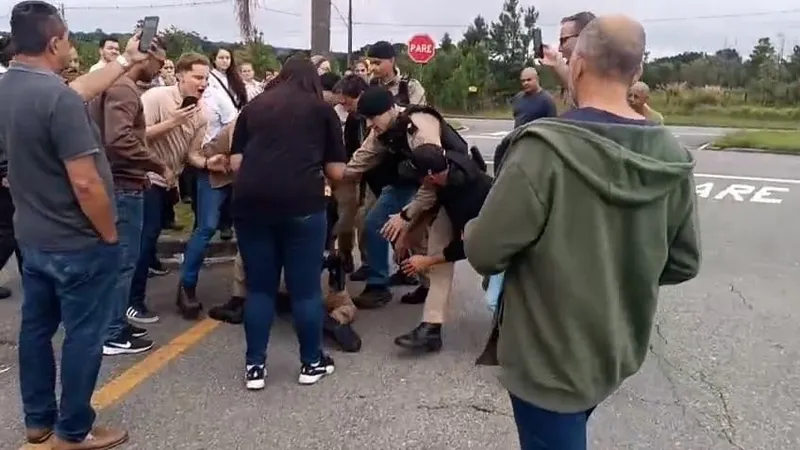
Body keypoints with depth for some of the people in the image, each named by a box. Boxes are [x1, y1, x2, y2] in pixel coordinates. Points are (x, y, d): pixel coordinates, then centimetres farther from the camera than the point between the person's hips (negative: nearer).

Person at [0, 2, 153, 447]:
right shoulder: (58, 98, -25)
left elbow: (81, 90, 18)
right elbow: (85, 183, -27)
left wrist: (127, 60, 26)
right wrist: (110, 235, -13)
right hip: (77, 244, -9)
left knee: (37, 327, 18)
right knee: (82, 335, 5)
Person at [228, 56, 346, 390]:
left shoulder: (253, 107, 18)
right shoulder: (322, 109, 14)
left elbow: (235, 162, 13)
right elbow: (337, 171, 11)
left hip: (251, 201, 3)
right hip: (302, 202, -2)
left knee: (259, 287, 12)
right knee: (305, 287, 9)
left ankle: (254, 366, 18)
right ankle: (312, 362, 22)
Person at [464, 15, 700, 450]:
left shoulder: (545, 148, -27)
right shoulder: (672, 158, -7)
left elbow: (484, 252, -23)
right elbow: (684, 263, 1)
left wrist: (473, 231, -1)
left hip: (548, 358, -6)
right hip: (619, 349, 6)